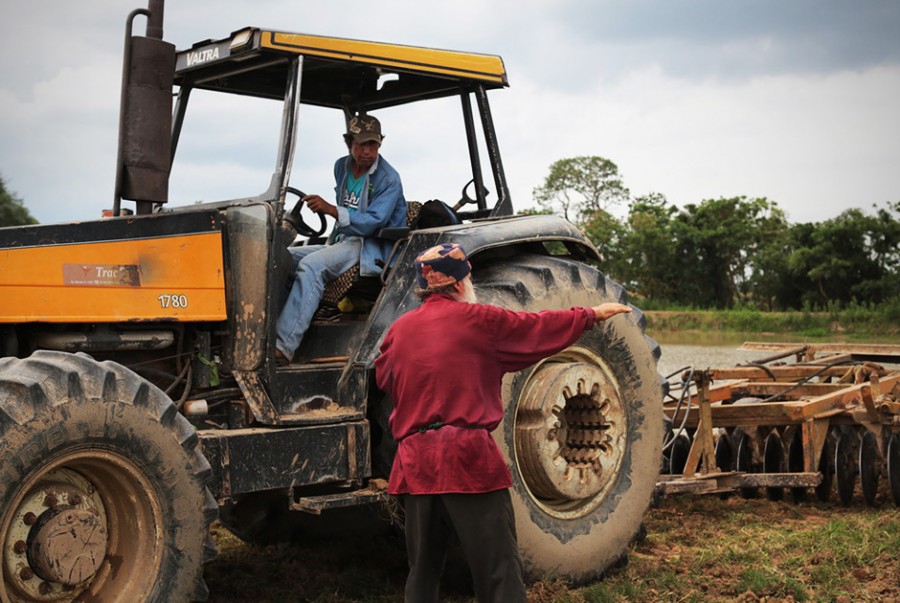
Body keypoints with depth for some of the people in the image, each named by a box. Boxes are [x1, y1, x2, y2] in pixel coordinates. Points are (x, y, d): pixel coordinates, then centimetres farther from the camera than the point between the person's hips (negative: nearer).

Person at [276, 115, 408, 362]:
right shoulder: (342, 167, 11)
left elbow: (371, 222, -22)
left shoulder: (388, 180, -12)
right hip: (341, 242, 9)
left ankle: (283, 346, -40)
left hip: (370, 248, -9)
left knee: (310, 266, -32)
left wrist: (330, 209, -32)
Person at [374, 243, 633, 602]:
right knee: (499, 574, -1)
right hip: (469, 458, -5)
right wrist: (593, 314, 23)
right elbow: (541, 328, 9)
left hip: (414, 462, 5)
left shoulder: (399, 329, 9)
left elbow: (382, 377, 24)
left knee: (423, 572, 15)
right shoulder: (479, 319, -2)